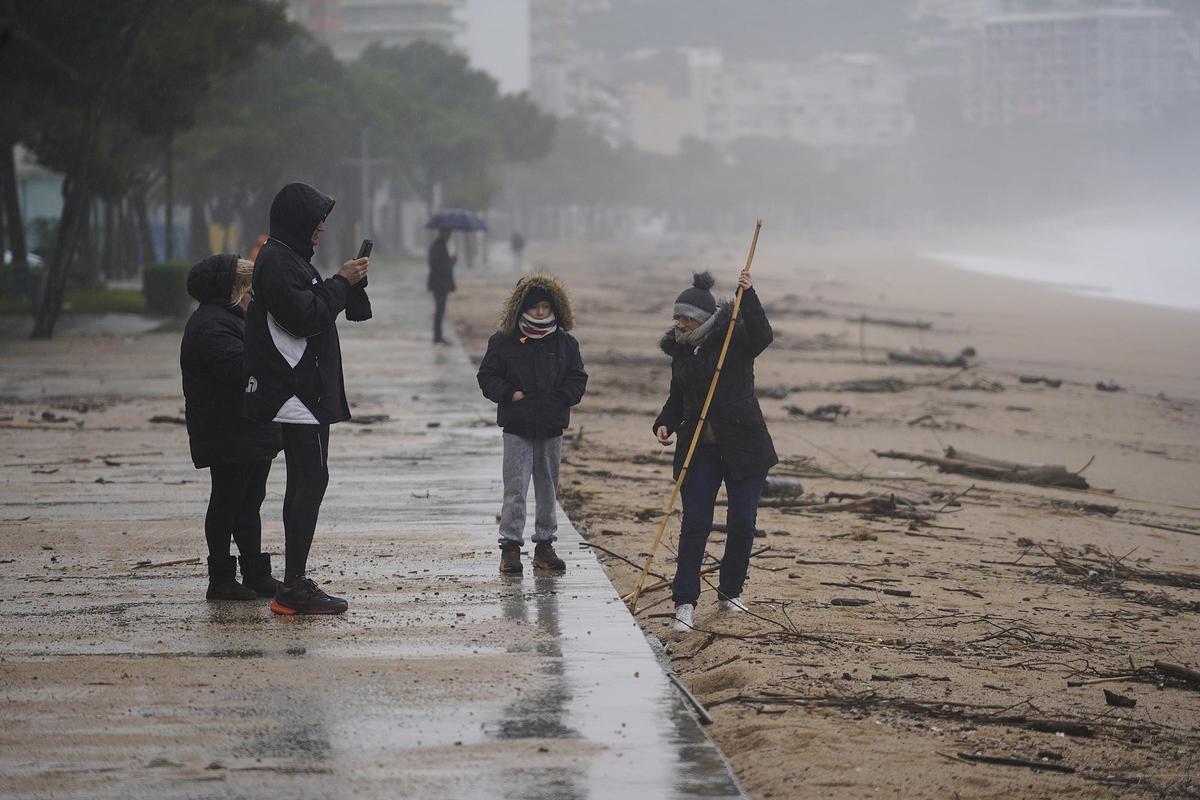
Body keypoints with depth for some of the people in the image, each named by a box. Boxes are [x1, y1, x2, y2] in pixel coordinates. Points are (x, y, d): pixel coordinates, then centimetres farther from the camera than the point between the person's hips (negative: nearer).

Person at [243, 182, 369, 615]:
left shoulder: (288, 258, 20)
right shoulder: (277, 261, -14)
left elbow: (317, 307, 23)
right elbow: (304, 317, -22)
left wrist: (350, 283, 10)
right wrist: (341, 283, -11)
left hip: (306, 391, 11)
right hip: (298, 394, -11)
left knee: (303, 482, 12)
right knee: (311, 480, -13)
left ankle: (293, 583, 16)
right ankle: (295, 587, -14)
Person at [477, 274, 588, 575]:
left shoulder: (566, 343, 6)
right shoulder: (503, 342, -1)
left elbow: (578, 380, 10)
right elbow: (487, 377, 2)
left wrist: (560, 397, -8)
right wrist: (510, 394, -13)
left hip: (551, 428, 3)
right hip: (517, 428, -3)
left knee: (548, 488, 9)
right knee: (515, 488, -7)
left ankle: (545, 545, 18)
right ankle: (510, 546, -4)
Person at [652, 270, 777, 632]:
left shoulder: (735, 338, -5)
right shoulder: (681, 350, 10)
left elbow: (761, 336, -27)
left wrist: (748, 297, -35)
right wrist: (665, 424, 0)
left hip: (743, 445, -3)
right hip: (698, 449, 3)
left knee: (742, 522, 2)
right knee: (695, 523, -5)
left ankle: (730, 593, 20)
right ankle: (685, 602, -6)